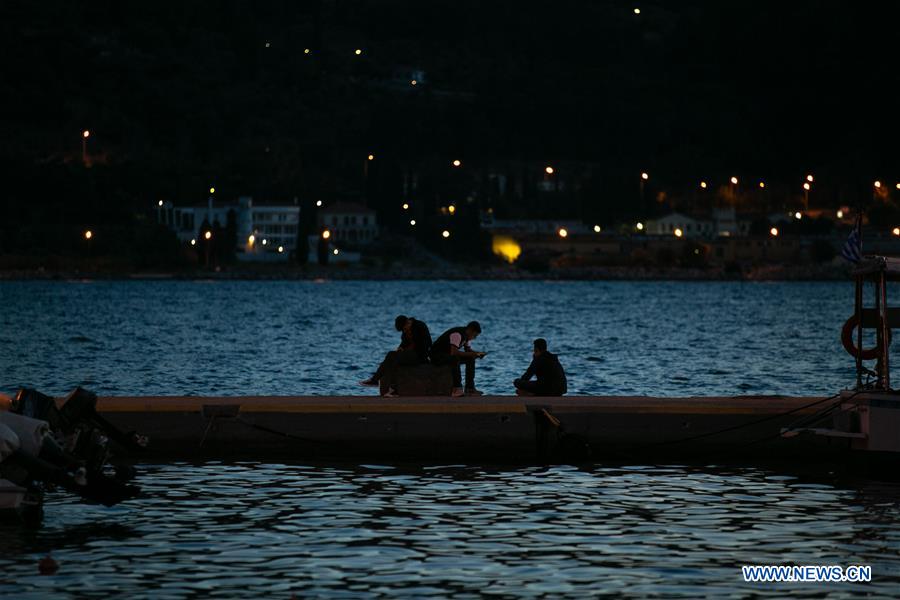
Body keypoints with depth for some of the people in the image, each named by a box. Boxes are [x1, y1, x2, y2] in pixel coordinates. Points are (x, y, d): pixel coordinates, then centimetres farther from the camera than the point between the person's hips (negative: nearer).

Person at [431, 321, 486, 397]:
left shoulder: (465, 334, 4)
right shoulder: (457, 334, -26)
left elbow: (468, 350, 15)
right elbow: (453, 352, -37)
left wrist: (477, 353, -6)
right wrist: (472, 354, -32)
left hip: (448, 355, 10)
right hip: (436, 355, -10)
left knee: (470, 359, 1)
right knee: (455, 358, -36)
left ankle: (470, 388, 2)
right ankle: (457, 389, -34)